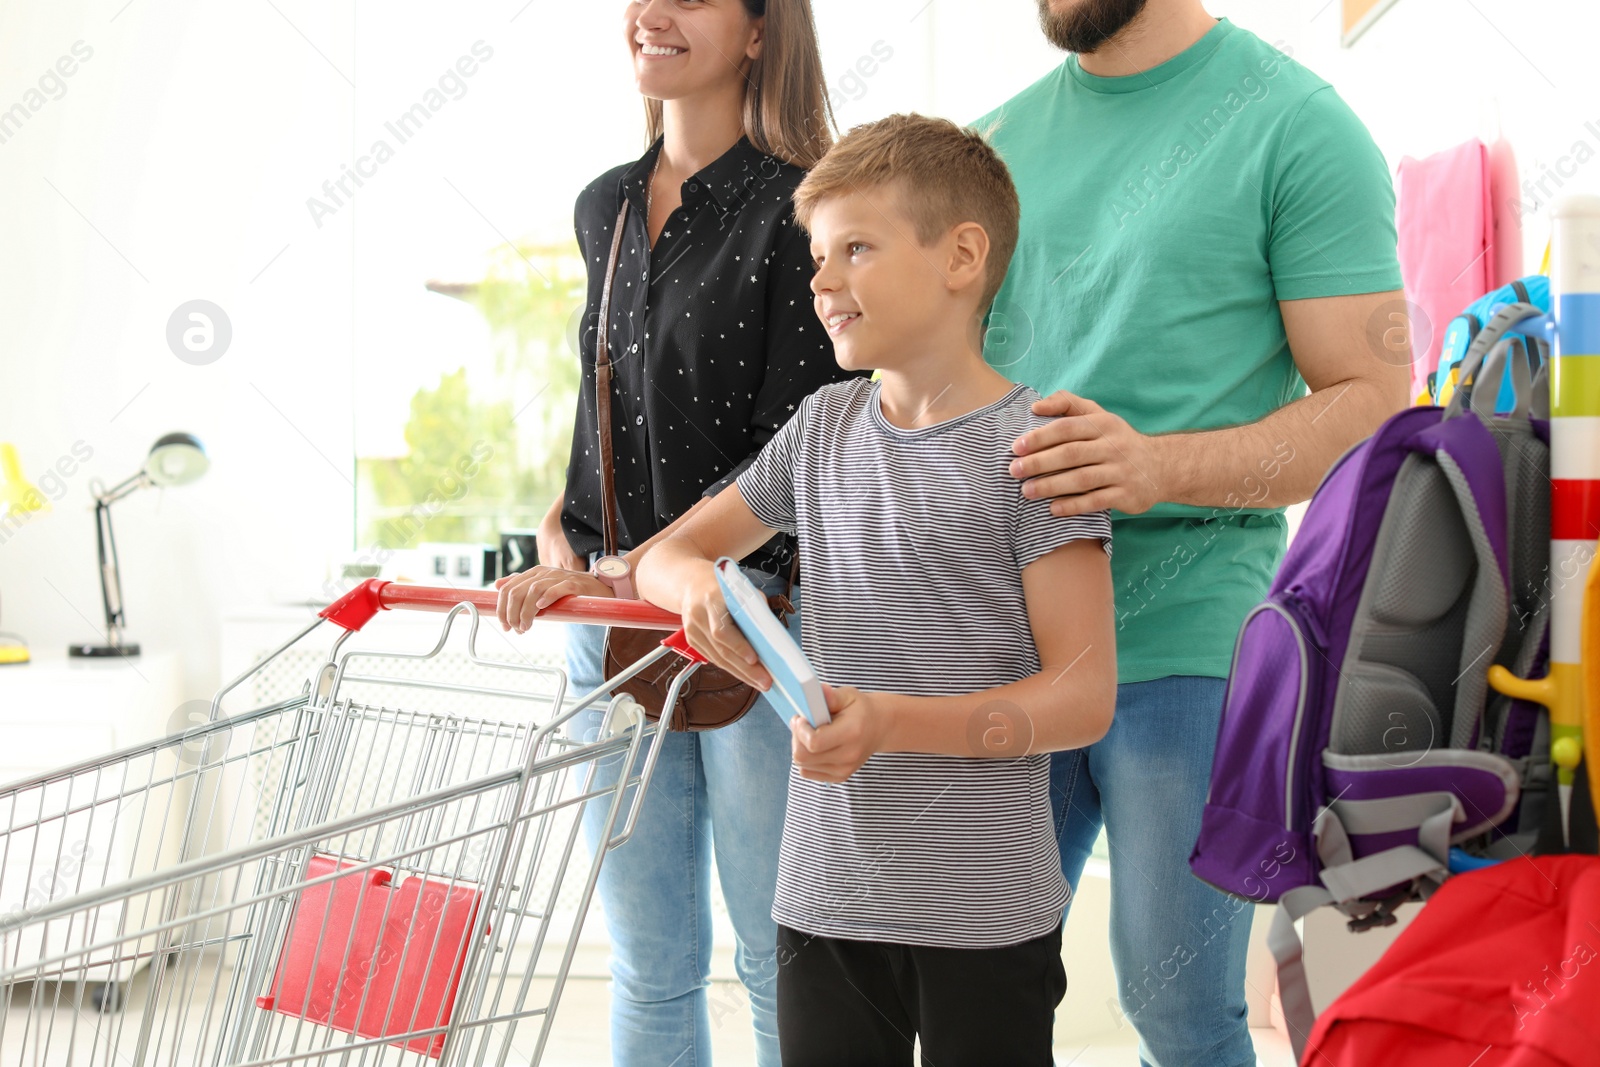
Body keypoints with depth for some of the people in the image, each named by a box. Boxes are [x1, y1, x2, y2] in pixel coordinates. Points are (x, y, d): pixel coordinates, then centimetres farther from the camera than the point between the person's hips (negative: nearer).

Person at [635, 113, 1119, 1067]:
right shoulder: (825, 428, 9)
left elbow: (1084, 694, -11)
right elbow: (667, 555, 19)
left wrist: (892, 720, -23)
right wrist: (700, 588, -6)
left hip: (984, 911, -5)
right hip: (825, 892, 5)